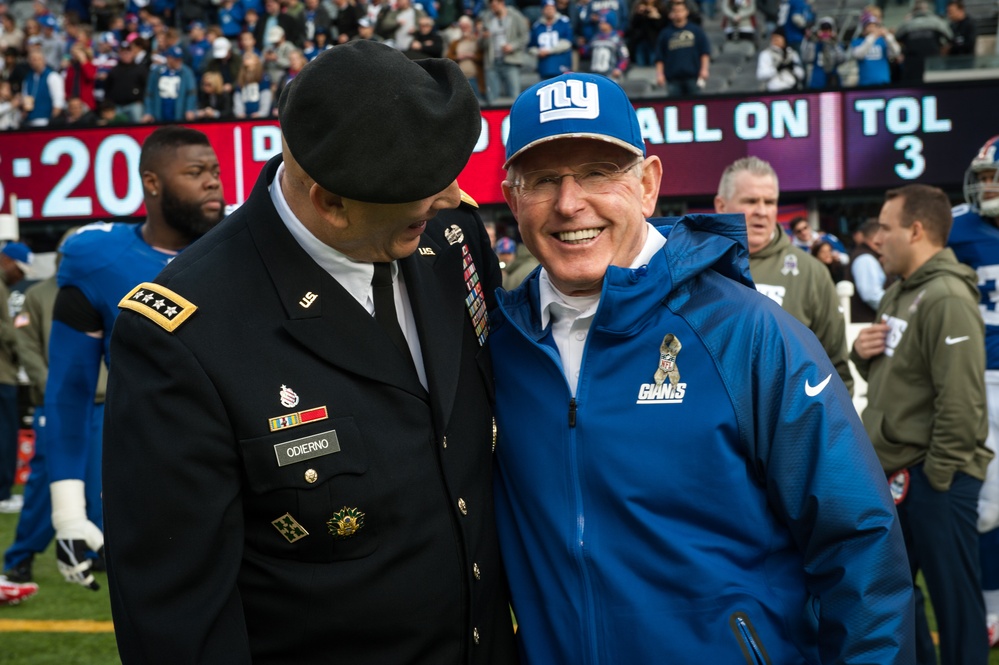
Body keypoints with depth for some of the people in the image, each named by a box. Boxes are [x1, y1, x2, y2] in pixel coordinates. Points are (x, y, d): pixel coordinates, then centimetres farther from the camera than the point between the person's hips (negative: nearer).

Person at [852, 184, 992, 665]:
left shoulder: (946, 298, -17)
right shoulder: (898, 293, 13)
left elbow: (960, 399, -22)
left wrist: (936, 473, -18)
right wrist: (863, 351, 2)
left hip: (935, 478, -10)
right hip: (895, 472, 10)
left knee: (953, 593, 1)